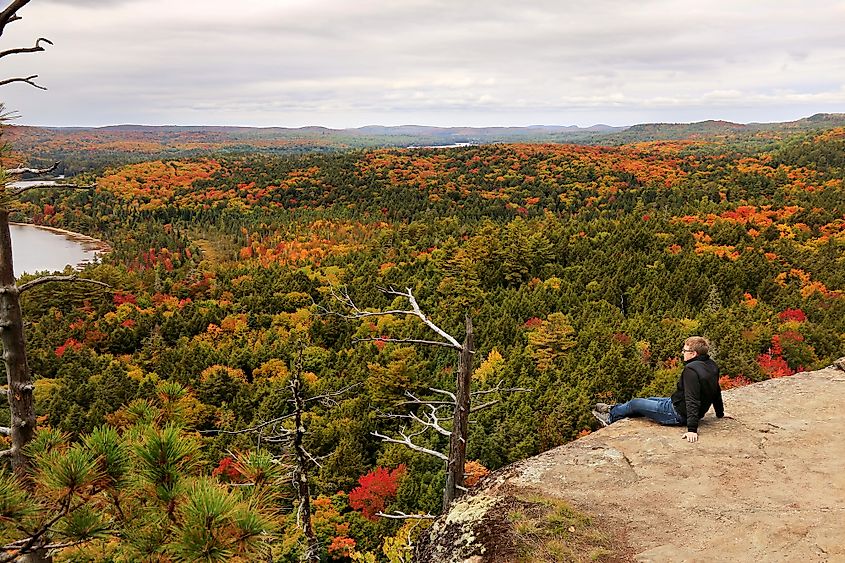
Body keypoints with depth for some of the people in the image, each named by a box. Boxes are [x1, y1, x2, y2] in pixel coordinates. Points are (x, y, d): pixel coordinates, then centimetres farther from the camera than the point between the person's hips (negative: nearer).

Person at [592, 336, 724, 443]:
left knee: (634, 403, 9)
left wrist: (692, 429, -35)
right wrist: (720, 413, 25)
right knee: (649, 400, 27)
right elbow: (717, 391, 11)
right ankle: (613, 410, 42)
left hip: (677, 413, -9)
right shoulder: (712, 366, -1)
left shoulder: (691, 370, -30)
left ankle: (611, 416, 34)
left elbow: (692, 400, -34)